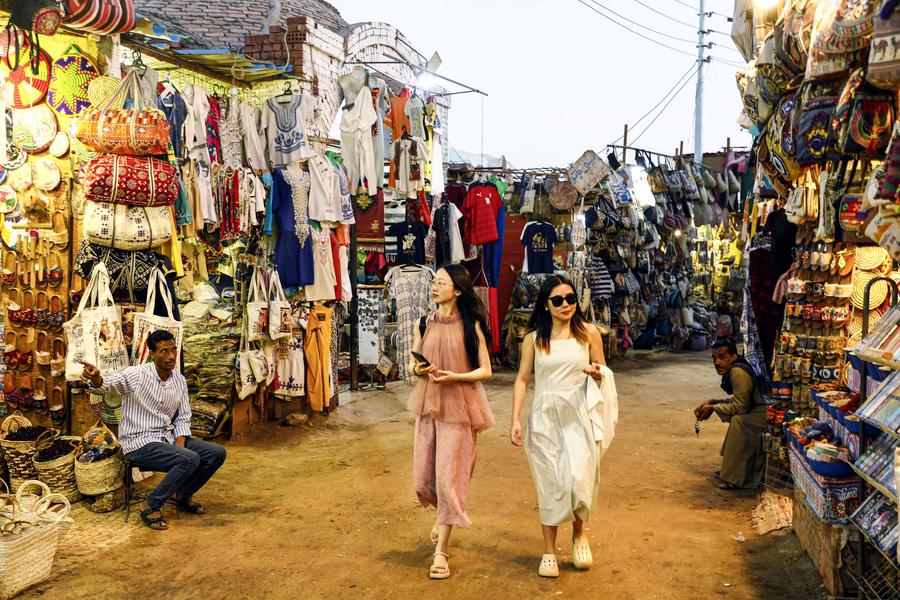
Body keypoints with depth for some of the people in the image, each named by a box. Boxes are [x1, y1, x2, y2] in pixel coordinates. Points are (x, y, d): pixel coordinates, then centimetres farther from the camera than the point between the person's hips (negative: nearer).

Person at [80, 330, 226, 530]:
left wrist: (179, 445, -6)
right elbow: (109, 382, -33)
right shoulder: (136, 375, -14)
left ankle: (183, 495, 15)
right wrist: (96, 378, -57)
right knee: (190, 459, -29)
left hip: (168, 437, 7)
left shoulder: (179, 380, 5)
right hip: (140, 443, -7)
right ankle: (150, 506, -11)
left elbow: (183, 418, 10)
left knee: (217, 453, -7)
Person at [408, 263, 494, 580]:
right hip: (428, 404, 4)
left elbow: (485, 371, -5)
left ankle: (441, 551, 8)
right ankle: (444, 516, 42)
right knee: (424, 478, 9)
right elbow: (413, 362, 15)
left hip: (459, 406, -4)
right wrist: (417, 368, -8)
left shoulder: (471, 326, -6)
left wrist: (454, 376, -20)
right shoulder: (424, 324, 5)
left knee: (449, 476, -2)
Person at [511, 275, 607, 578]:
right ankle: (549, 551, 20)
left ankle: (579, 531, 20)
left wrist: (597, 373, -12)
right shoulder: (534, 337, 4)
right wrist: (515, 420, -3)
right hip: (545, 417, 1)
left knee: (578, 478, -12)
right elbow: (522, 379, 5)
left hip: (578, 416, -1)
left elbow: (603, 373, 12)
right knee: (549, 484, 4)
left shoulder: (589, 332, 3)